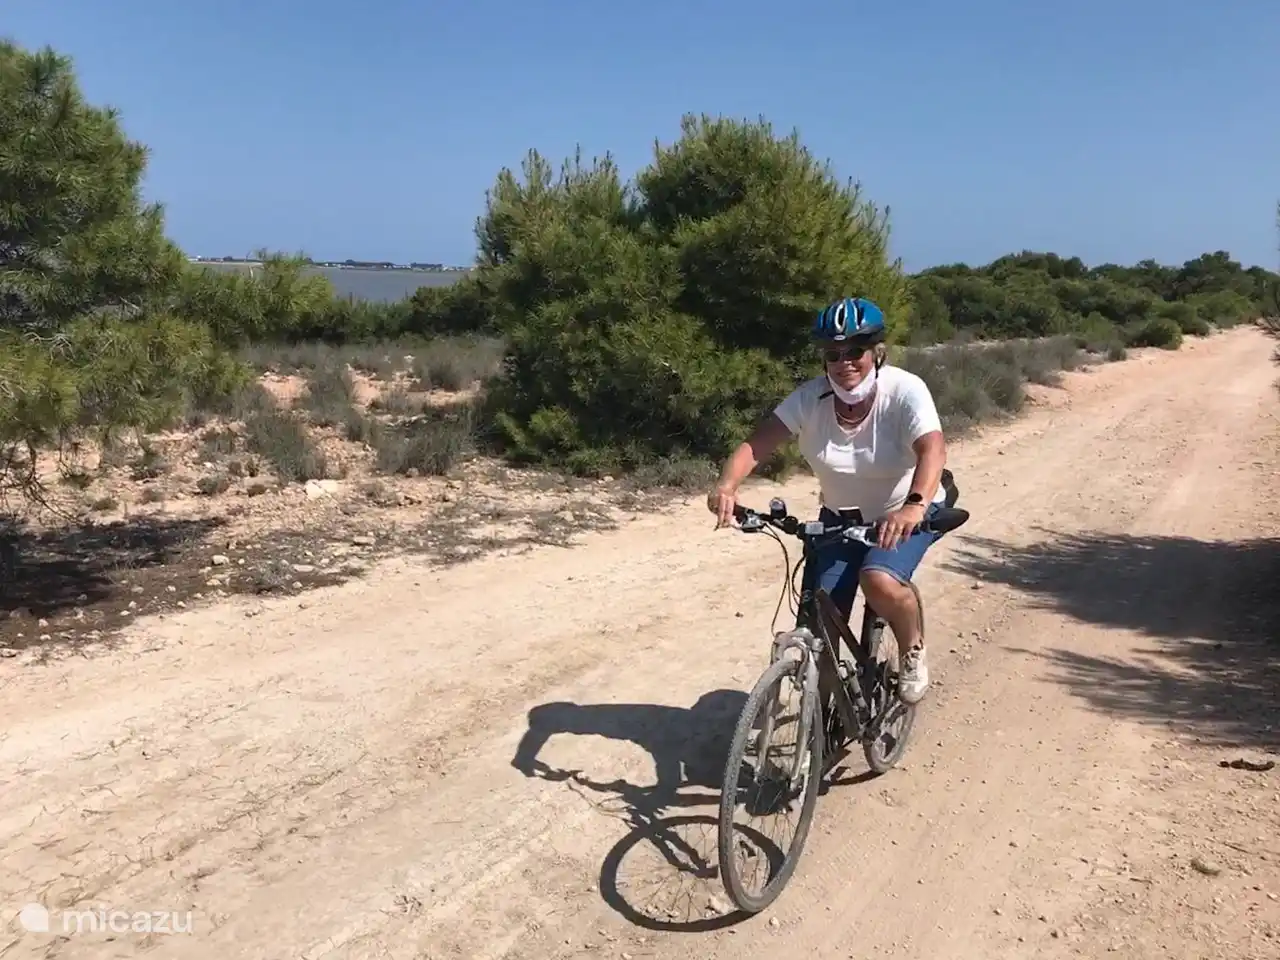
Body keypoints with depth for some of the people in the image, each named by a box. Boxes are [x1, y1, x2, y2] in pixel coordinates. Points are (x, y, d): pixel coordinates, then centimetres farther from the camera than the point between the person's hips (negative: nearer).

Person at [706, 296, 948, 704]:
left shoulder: (905, 390, -24)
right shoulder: (810, 397, -18)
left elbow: (932, 450, -39)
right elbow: (756, 444, -24)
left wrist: (915, 505, -59)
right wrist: (727, 485, -45)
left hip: (907, 514, -3)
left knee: (879, 581, -32)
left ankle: (913, 650, 1)